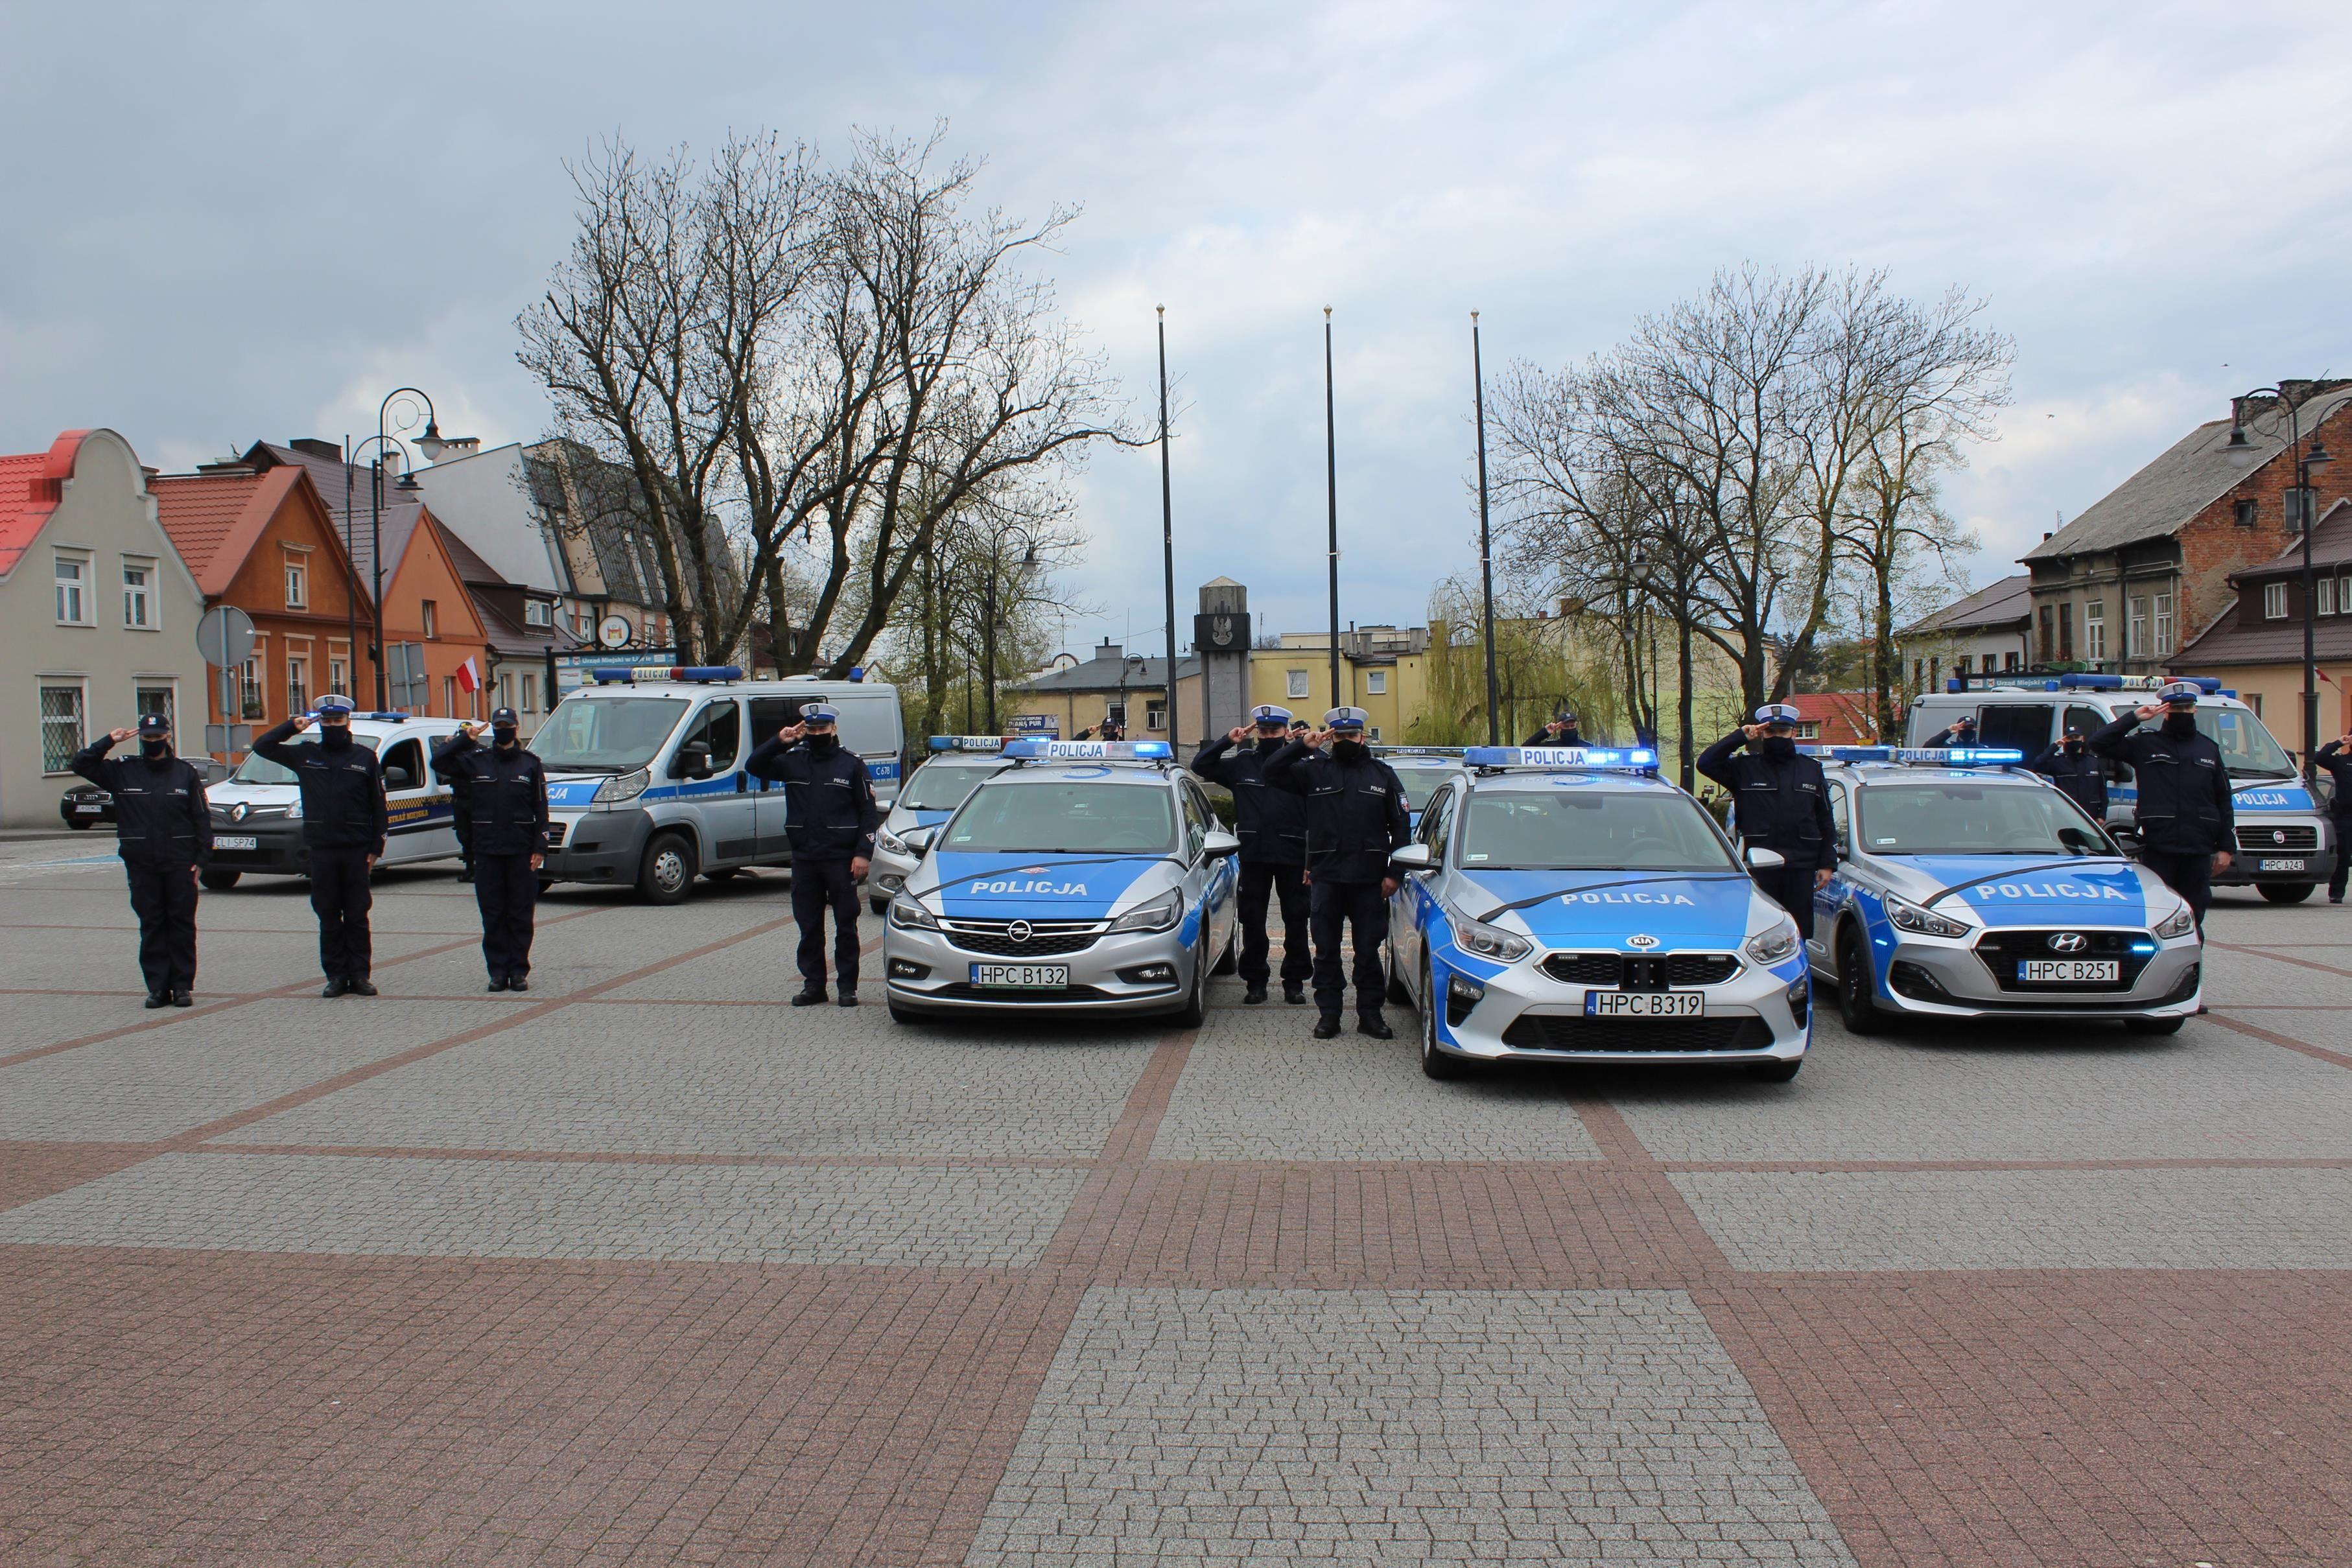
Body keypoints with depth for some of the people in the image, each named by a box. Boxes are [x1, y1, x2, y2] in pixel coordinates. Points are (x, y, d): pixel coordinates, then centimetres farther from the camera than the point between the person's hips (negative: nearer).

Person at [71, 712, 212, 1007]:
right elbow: (81, 763, 4)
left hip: (179, 863, -1)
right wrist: (109, 741, -4)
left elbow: (201, 818, 3)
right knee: (151, 926, 4)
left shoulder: (186, 773, 4)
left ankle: (183, 986, 7)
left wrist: (200, 859, -4)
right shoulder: (123, 771, 7)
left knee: (182, 924, 2)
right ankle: (158, 988, 8)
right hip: (141, 864, 1)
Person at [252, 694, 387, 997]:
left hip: (356, 849, -1)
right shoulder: (305, 755, 8)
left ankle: (359, 975, 7)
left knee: (357, 916, 3)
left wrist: (376, 847, -1)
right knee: (329, 917, 4)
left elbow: (378, 806, 4)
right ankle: (336, 976, 9)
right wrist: (291, 727, -3)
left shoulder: (365, 758, 5)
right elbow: (262, 746, 10)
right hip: (322, 849, 1)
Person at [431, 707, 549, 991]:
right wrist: (465, 738, -3)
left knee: (520, 914, 2)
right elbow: (438, 761, -2)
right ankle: (498, 971, 9)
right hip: (487, 851, 1)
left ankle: (519, 971, 9)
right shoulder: (476, 760, 8)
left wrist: (540, 848, -4)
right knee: (492, 914, 3)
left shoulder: (530, 763, 6)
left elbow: (541, 809, 3)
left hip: (521, 851, -1)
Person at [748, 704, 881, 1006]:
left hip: (841, 858, -3)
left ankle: (848, 986, 8)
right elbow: (753, 766, 1)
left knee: (846, 925, 3)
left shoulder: (852, 763, 0)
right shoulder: (792, 760, 7)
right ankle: (813, 985, 16)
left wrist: (863, 853, -11)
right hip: (804, 859, 3)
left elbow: (869, 811, -1)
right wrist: (778, 741, -11)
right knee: (808, 927, 8)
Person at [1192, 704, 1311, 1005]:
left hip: (1291, 855, -2)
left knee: (1296, 920, 6)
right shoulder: (1242, 764, 7)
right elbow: (1200, 766, 5)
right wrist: (1226, 741, -5)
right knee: (1252, 921, 8)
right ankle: (1256, 980, 18)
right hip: (1253, 856, 3)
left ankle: (1295, 981, 16)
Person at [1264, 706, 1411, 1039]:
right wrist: (1303, 746, -10)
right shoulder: (1314, 771, 6)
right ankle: (1329, 1013, 13)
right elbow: (1268, 772, -2)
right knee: (1326, 950, 5)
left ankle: (1370, 1014, 13)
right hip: (1326, 877, 0)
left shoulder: (1383, 774, 8)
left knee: (1369, 951, 6)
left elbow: (1401, 827, 8)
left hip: (1369, 880, 0)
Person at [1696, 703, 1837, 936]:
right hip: (1759, 867, -2)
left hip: (1801, 868, 2)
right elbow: (1706, 763, -10)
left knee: (1800, 931, 4)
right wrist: (1740, 736, -10)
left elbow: (1826, 822, 15)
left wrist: (1827, 864, 7)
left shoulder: (1811, 770, 13)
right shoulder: (1746, 768, 6)